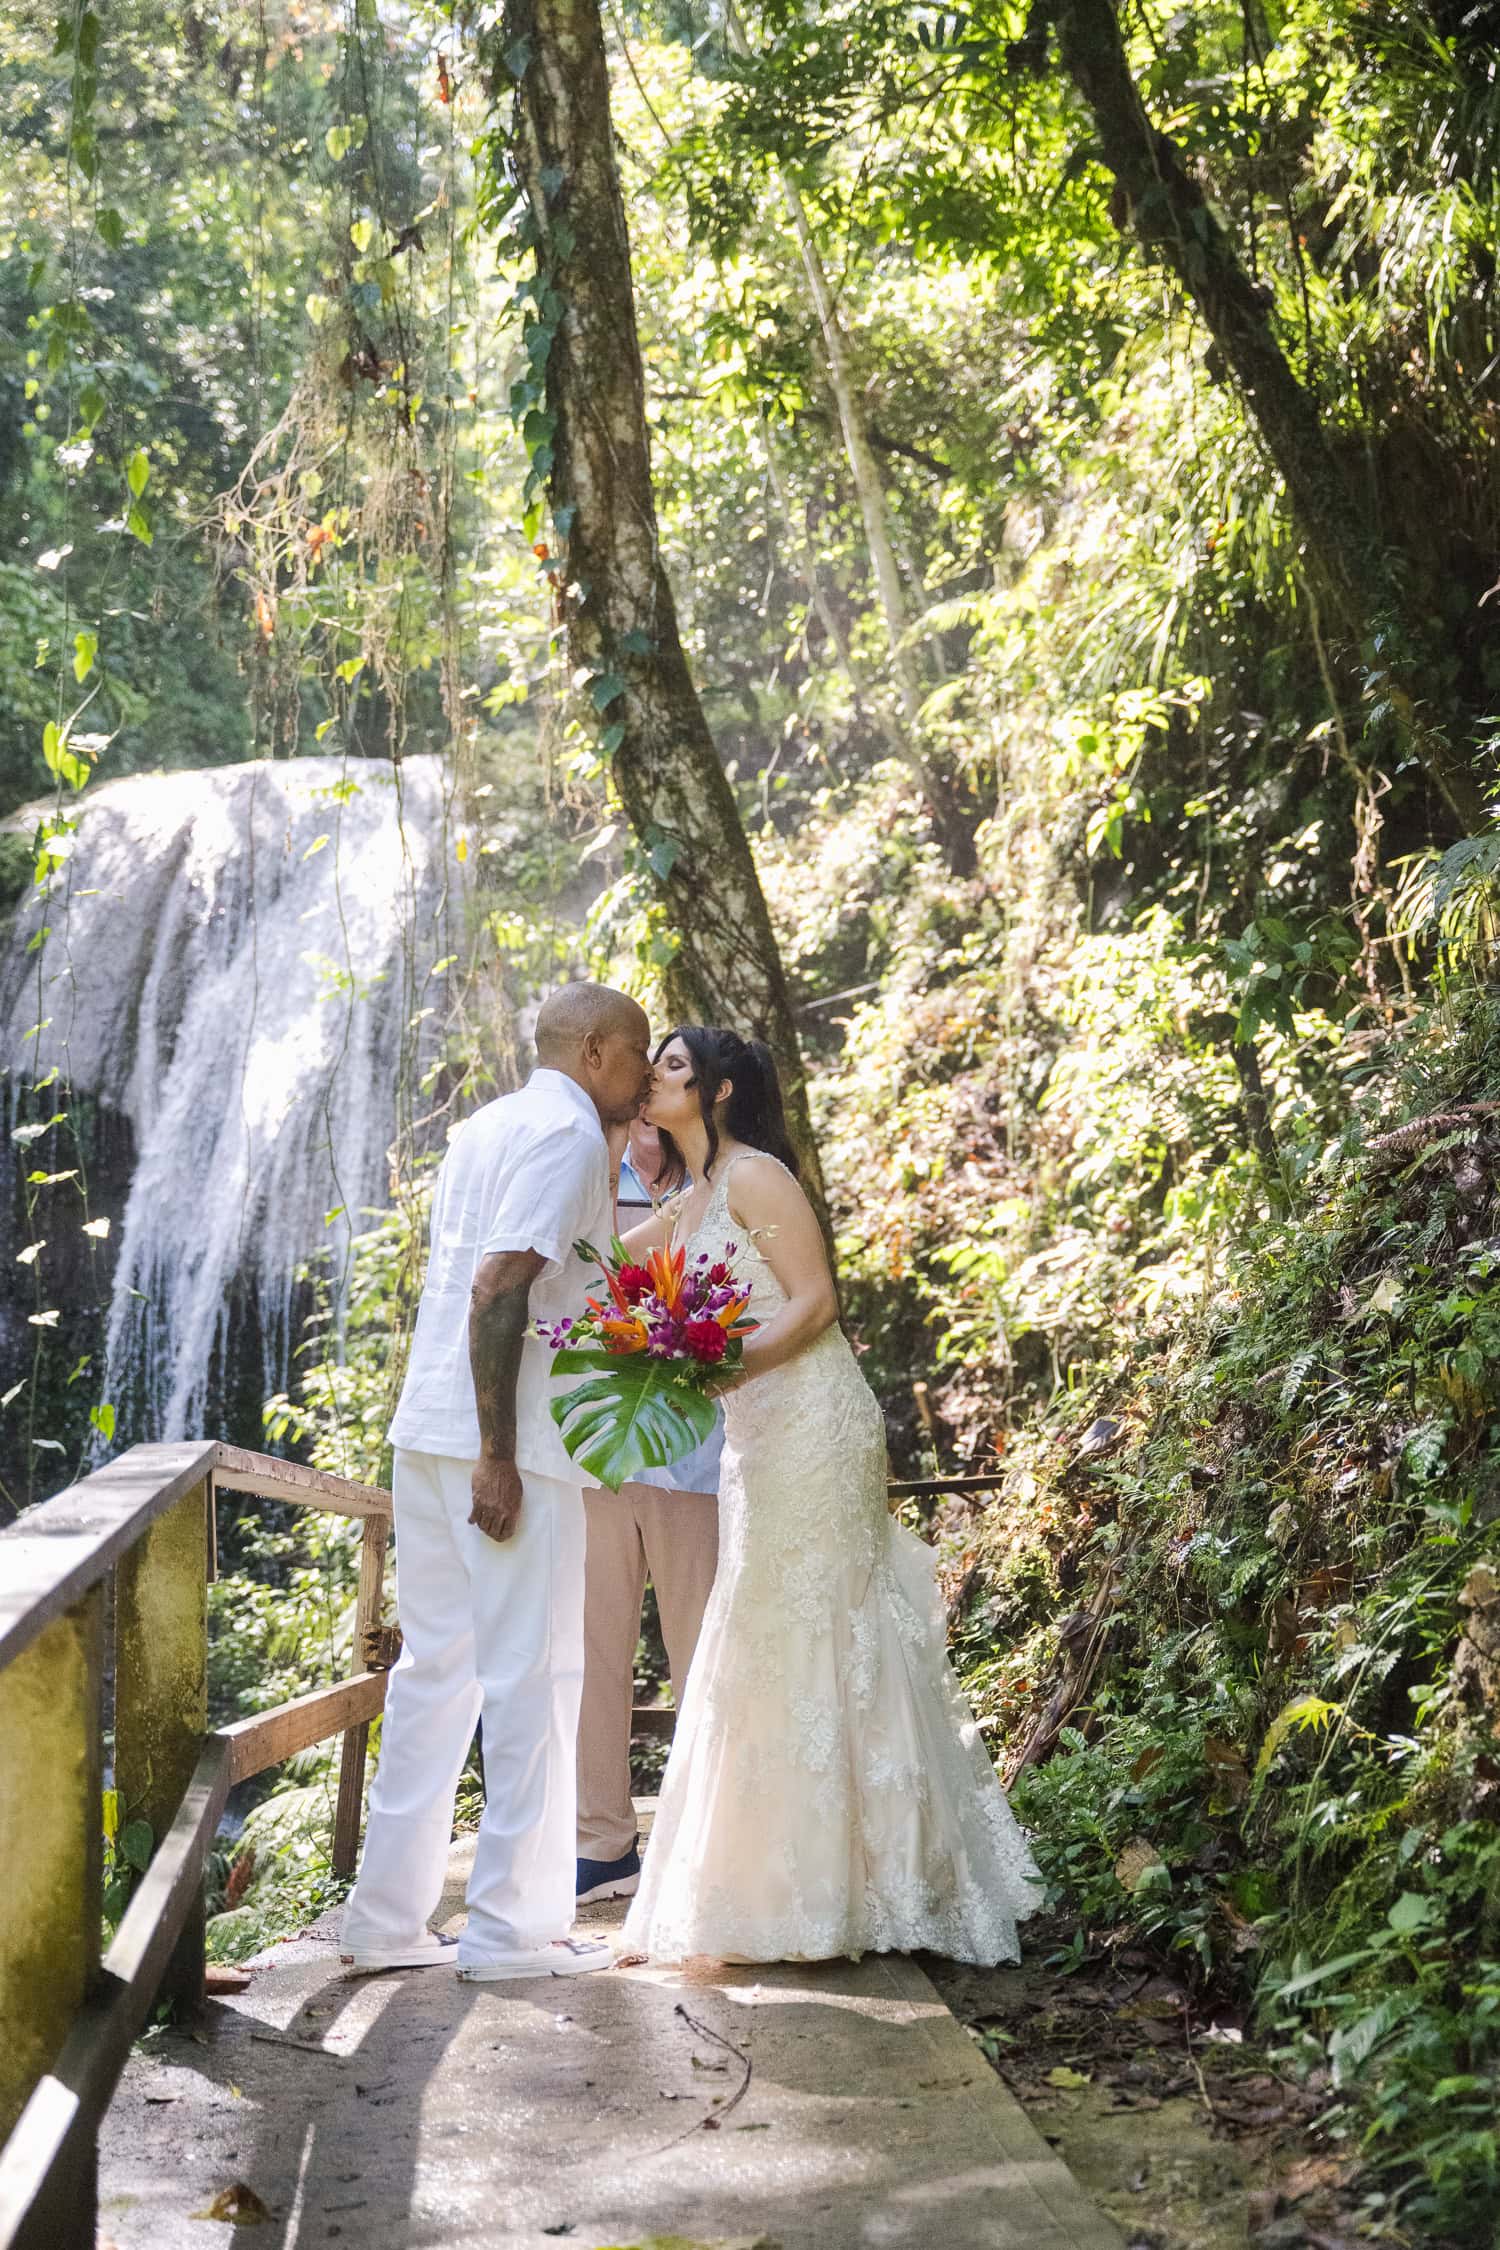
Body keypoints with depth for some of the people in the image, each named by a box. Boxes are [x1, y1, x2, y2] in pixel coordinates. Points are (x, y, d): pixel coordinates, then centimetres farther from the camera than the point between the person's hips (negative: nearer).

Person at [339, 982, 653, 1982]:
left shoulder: (488, 1125, 19)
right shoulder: (571, 1133, -9)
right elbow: (500, 1286, -19)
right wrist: (498, 1456, -21)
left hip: (427, 1430, 9)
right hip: (508, 1442, -9)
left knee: (436, 1666, 12)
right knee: (532, 1673, -1)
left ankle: (388, 1920, 16)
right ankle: (512, 1925, 5)